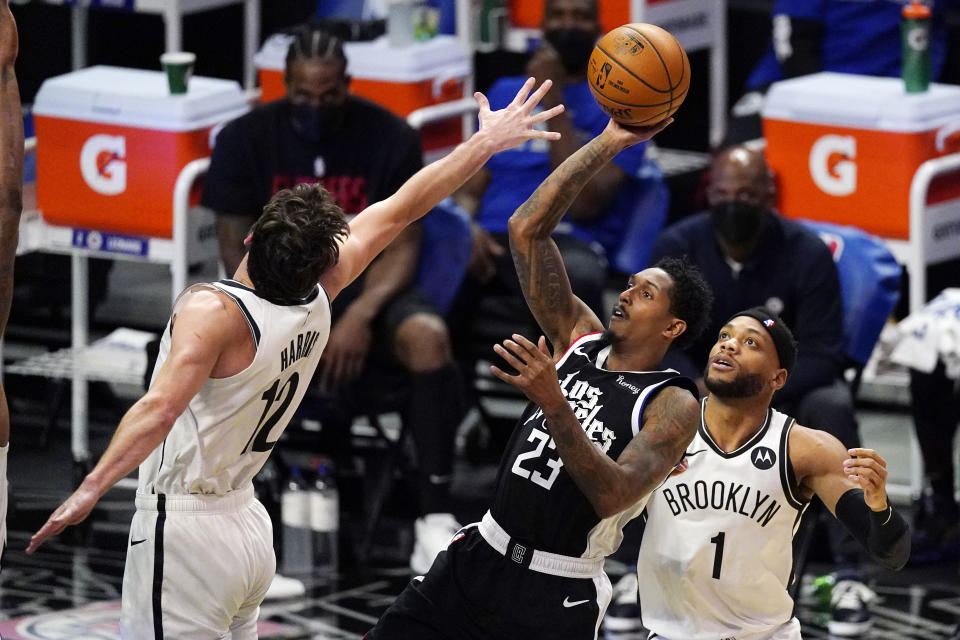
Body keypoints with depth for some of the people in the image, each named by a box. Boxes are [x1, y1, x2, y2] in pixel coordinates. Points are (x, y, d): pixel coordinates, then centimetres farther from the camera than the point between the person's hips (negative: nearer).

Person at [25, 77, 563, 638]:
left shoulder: (213, 311, -20)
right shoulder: (317, 301, 0)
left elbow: (162, 408, -33)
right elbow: (403, 209, 10)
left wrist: (92, 489, -40)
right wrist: (487, 142, 21)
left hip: (185, 529, -8)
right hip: (246, 523, 8)